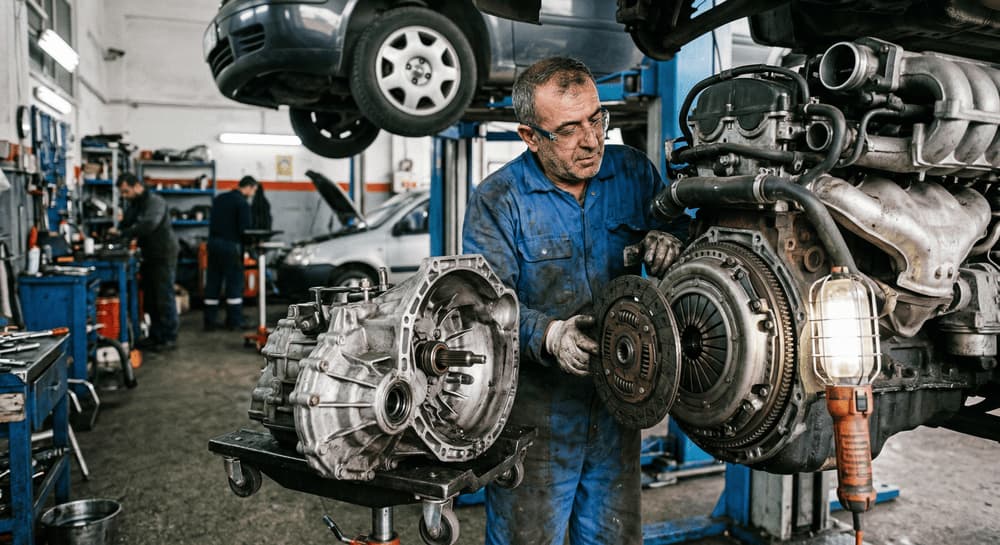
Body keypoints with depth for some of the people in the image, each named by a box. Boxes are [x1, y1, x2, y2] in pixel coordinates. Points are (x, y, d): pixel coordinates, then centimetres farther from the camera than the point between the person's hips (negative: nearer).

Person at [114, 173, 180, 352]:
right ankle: (155, 336, 20)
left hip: (164, 256, -9)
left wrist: (123, 233, -31)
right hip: (149, 256, 9)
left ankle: (169, 338, 1)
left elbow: (148, 225, -30)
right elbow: (126, 224, 10)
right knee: (149, 299, 11)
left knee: (164, 298, -6)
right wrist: (116, 232, -11)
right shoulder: (134, 204, 13)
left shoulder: (155, 201, -16)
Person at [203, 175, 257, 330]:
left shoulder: (219, 198, 14)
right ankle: (234, 321, 4)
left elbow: (212, 222, 16)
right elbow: (245, 229, -15)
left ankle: (210, 321, 11)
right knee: (234, 283, 1)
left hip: (213, 242, 7)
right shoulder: (242, 203, -10)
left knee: (212, 282, 8)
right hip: (230, 245, -7)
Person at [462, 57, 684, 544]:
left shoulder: (634, 172, 1)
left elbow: (681, 226, 10)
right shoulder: (497, 201, -11)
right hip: (535, 411, -4)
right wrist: (549, 335, -37)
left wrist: (669, 241, -15)